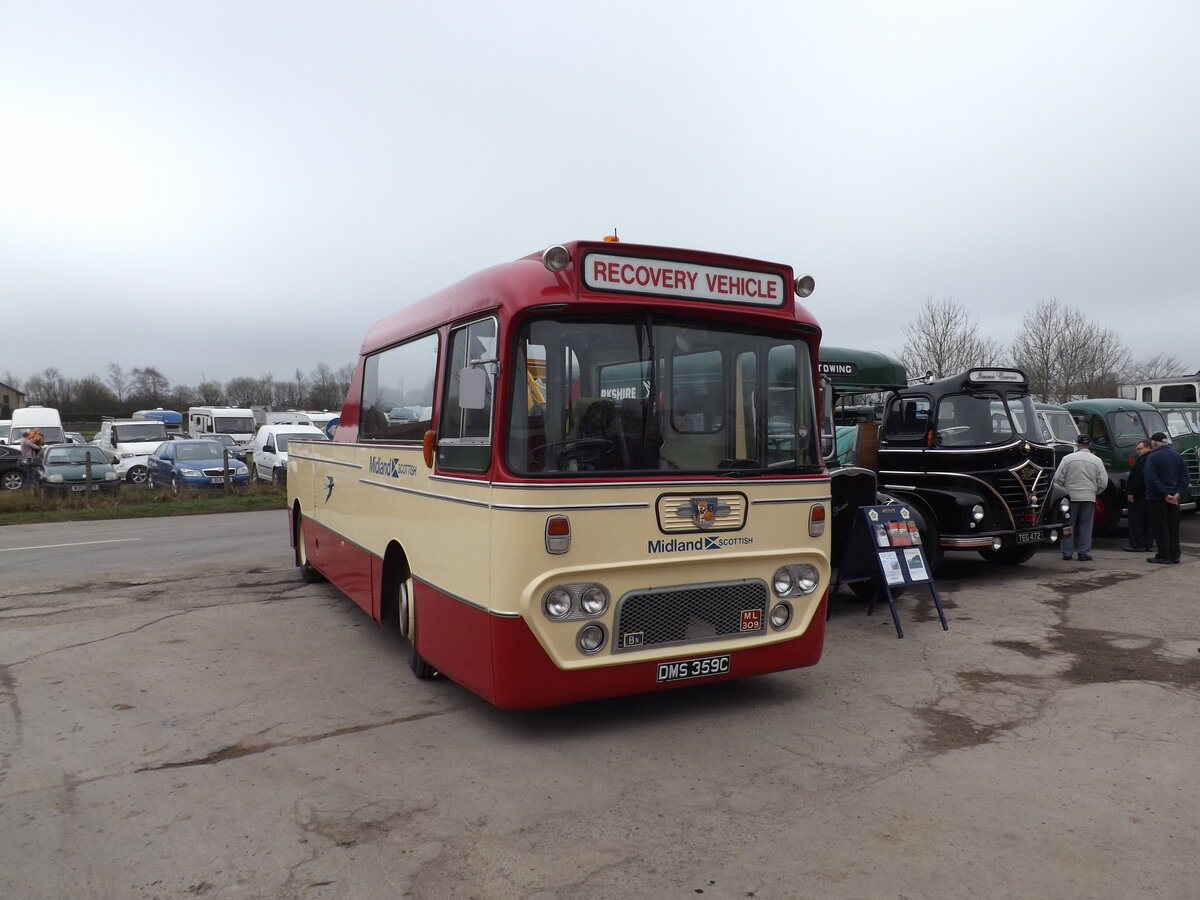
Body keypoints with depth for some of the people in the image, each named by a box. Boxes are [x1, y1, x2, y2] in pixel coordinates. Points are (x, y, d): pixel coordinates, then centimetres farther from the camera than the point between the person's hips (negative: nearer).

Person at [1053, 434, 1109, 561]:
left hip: (1070, 497, -1)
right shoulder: (1096, 460, 2)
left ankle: (1067, 553, 7)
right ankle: (1084, 553, 5)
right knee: (1086, 526, 6)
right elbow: (1103, 482, 3)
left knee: (1069, 526, 5)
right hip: (1089, 498, 1)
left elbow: (1058, 478, -4)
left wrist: (1063, 492, 13)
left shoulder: (1068, 458, -4)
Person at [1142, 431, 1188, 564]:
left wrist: (1164, 494, -17)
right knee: (1173, 526, 13)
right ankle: (1174, 555, 16)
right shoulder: (1177, 455, 9)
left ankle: (1163, 556, 1)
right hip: (1174, 498, 6)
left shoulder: (1153, 457, -12)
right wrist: (1179, 493, -3)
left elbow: (1152, 479, -20)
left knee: (1160, 527, 0)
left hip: (1158, 498, -6)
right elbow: (1184, 475, 5)